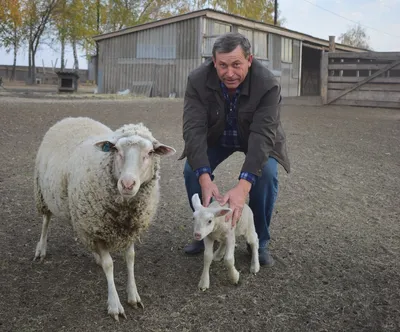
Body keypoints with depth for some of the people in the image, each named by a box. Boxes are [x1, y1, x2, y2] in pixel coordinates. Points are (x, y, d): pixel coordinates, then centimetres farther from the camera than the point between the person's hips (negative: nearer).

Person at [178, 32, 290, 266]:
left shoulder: (268, 85, -34)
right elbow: (194, 129, -33)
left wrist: (243, 186, -51)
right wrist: (205, 178, -47)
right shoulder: (198, 80, -29)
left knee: (267, 174, -25)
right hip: (216, 136, 2)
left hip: (255, 137, -2)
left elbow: (262, 135, -40)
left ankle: (260, 241, -2)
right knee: (192, 170, -17)